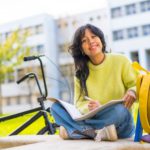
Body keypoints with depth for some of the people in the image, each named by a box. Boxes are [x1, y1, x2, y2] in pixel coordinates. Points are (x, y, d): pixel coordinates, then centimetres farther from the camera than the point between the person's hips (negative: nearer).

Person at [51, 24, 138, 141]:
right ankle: (98, 133, -30)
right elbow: (79, 103, 1)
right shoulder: (81, 72, 6)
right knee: (56, 107, -14)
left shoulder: (120, 61, -1)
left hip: (121, 126, -3)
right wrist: (89, 108, -23)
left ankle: (76, 130, -22)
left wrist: (132, 92, -23)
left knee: (119, 110, -36)